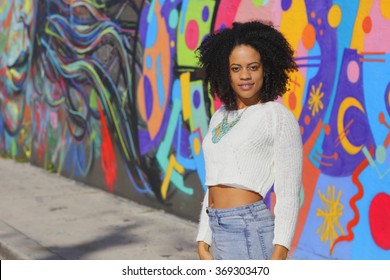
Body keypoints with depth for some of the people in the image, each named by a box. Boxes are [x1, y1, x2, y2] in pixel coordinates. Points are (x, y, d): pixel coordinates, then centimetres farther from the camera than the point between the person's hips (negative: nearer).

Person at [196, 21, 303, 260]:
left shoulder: (279, 117, -5)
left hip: (250, 231, -7)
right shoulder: (219, 118, 15)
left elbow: (288, 193, -9)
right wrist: (203, 243, 11)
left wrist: (279, 254, -15)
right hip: (219, 233, 7)